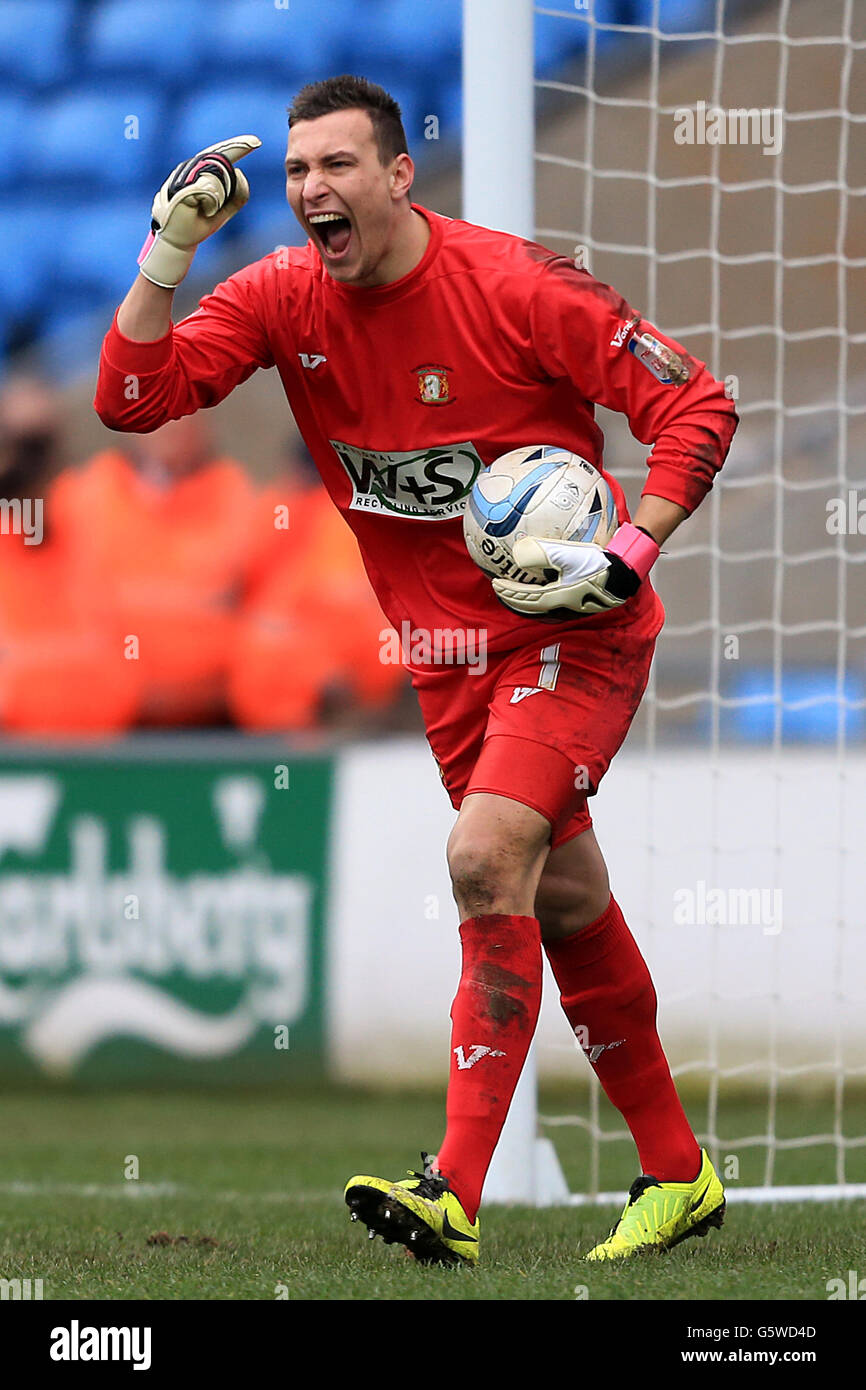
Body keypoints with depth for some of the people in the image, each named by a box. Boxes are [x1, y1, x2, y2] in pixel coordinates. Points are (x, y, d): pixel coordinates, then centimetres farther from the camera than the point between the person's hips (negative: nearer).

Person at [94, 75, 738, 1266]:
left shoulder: (514, 287, -18)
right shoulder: (283, 297, -4)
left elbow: (697, 407, -13)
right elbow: (133, 396, -11)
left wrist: (631, 555, -22)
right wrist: (168, 255, -22)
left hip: (575, 629, -6)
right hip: (445, 642, 6)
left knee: (486, 857, -22)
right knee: (565, 902, 12)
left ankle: (457, 1198, -25)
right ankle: (677, 1172, 27)